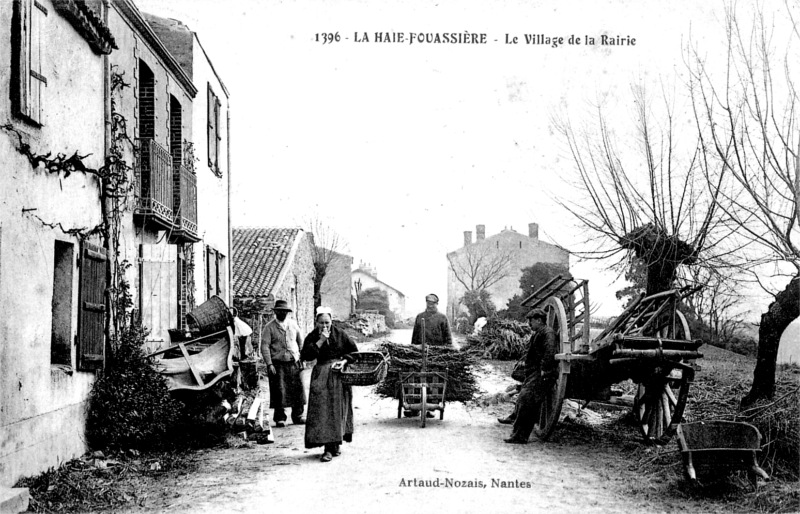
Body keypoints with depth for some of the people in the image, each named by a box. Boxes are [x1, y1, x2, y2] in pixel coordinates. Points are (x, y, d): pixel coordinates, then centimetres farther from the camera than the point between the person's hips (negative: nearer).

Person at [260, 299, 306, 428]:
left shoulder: (293, 324, 10)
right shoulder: (269, 327, -2)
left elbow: (300, 341, 17)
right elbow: (264, 346, -7)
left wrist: (302, 359, 9)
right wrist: (269, 364, -15)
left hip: (294, 363, 4)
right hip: (277, 363, -3)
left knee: (298, 389, 2)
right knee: (279, 391, -5)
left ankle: (297, 416, 15)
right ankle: (280, 418, 6)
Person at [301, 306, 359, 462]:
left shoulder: (340, 335, 4)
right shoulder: (312, 337, 3)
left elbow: (354, 351, 10)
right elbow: (305, 355, -12)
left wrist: (344, 359, -7)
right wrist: (320, 341, -16)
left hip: (339, 375, 0)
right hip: (321, 376, 0)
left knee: (338, 410, 1)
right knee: (322, 410, -10)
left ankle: (336, 444, 14)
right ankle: (329, 448, -10)